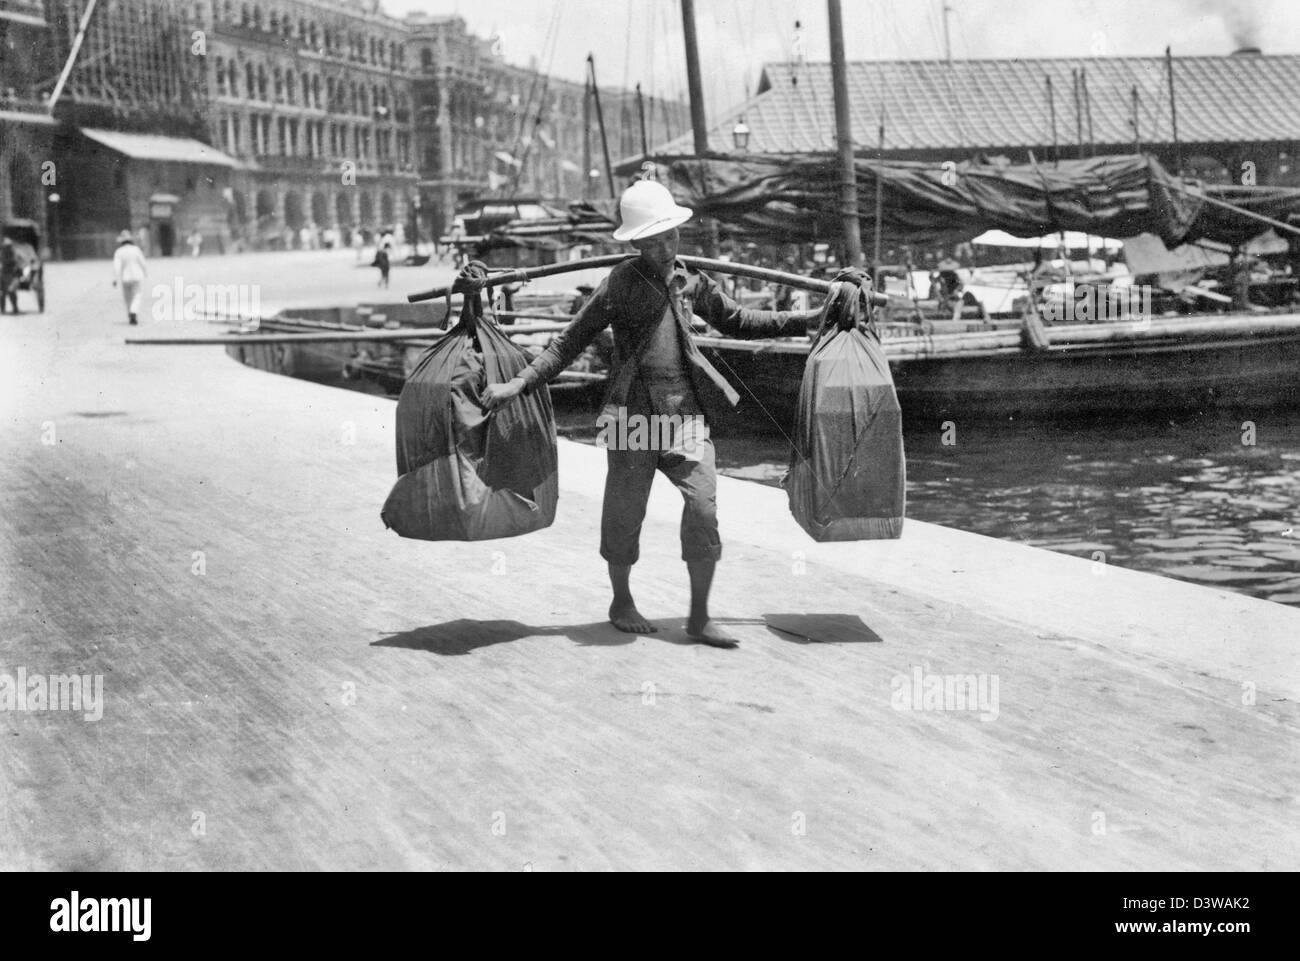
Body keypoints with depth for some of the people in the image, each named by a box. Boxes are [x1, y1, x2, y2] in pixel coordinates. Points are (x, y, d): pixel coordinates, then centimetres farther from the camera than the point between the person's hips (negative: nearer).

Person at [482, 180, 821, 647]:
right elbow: (571, 341, -2)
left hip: (687, 413, 3)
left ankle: (699, 617, 4)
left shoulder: (692, 281, 9)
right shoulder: (620, 284, -3)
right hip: (633, 412, -3)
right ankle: (621, 601, 29)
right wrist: (518, 384, -11)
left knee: (703, 508, -6)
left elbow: (738, 321, 23)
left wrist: (810, 319, 22)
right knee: (625, 512, 6)